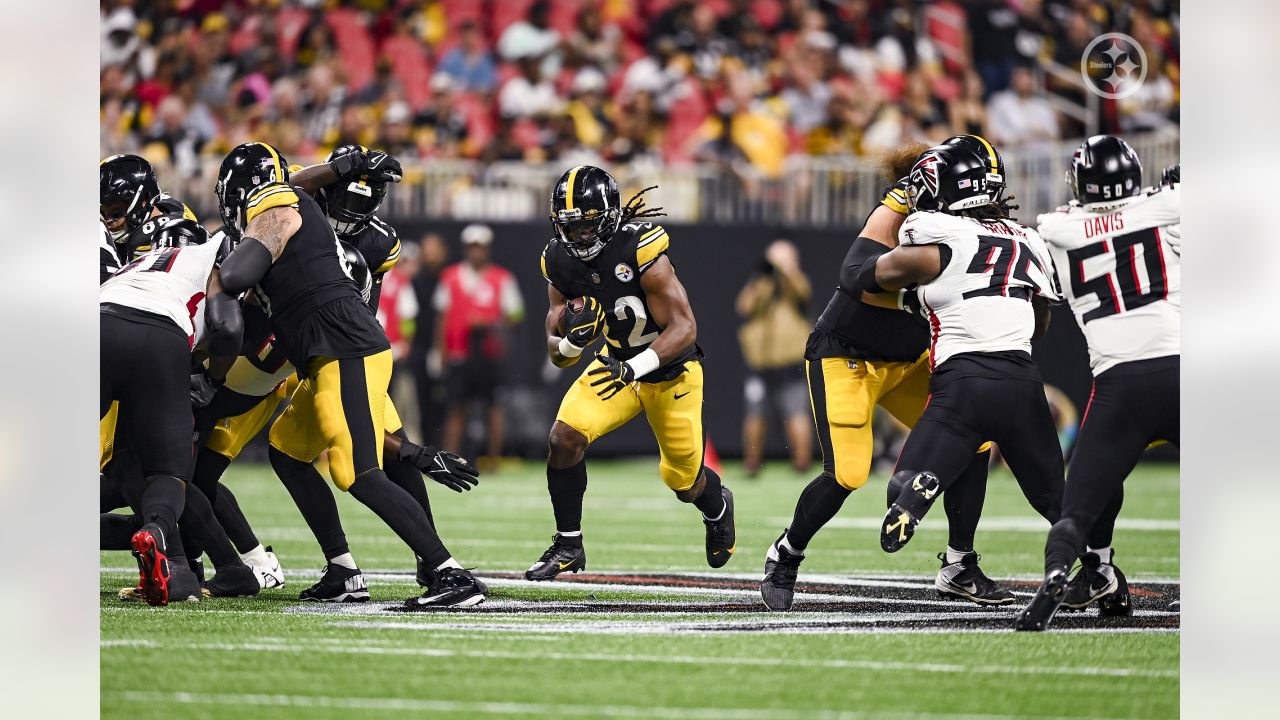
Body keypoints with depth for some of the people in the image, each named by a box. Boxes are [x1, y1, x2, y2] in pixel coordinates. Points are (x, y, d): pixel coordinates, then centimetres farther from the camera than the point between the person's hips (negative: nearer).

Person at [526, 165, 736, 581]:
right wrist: (573, 339, -32)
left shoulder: (640, 250, -30)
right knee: (564, 437, -20)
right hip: (618, 362, 4)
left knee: (684, 482, 10)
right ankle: (568, 546, -4)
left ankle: (718, 506, 49)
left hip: (671, 370, -4)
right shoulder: (560, 263, -13)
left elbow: (684, 328, -30)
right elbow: (557, 354, -8)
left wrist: (634, 367, -43)